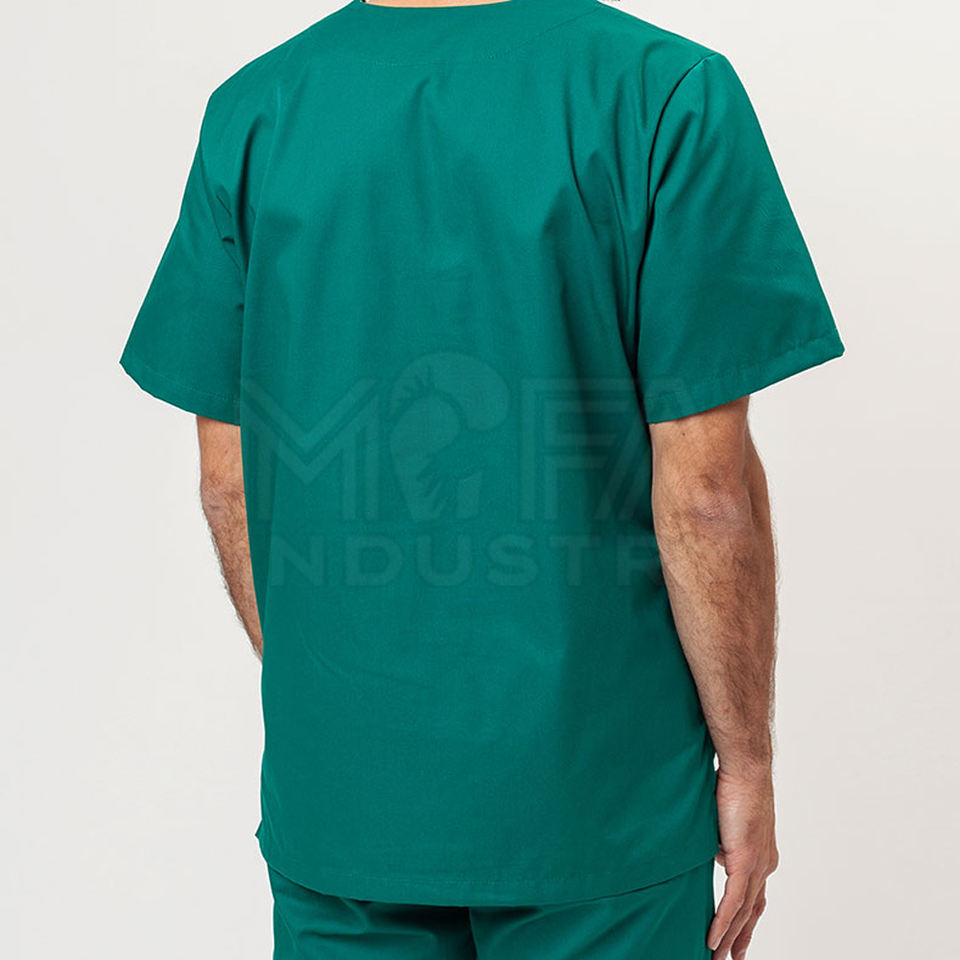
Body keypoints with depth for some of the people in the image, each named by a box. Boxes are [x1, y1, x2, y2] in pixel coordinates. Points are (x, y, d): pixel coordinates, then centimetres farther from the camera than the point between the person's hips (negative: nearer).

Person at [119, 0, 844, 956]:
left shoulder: (253, 107, -2)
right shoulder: (663, 91, -13)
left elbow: (228, 484, 2)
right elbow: (705, 492, -15)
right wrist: (746, 759, -2)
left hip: (336, 788, 3)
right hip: (596, 797, -3)